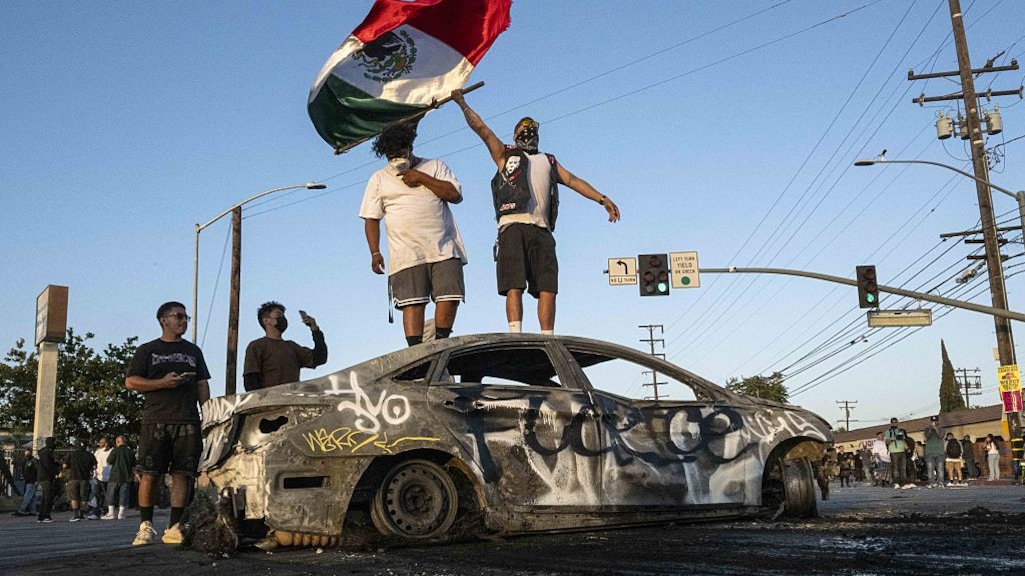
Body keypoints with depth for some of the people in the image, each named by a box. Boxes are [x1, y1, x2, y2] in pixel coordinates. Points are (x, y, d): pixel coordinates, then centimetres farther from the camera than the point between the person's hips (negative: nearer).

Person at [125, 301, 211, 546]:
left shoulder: (193, 351, 22)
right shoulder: (148, 350, 12)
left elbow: (202, 385, 19)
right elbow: (130, 382, 4)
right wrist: (163, 383, -10)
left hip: (188, 422, 2)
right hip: (156, 421, -2)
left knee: (182, 474, -3)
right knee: (150, 474, -4)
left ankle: (174, 528, 0)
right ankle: (146, 526, 6)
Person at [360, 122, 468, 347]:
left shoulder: (435, 166, 15)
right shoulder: (379, 179, 15)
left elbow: (456, 194, 1)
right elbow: (371, 219, 12)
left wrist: (421, 178, -4)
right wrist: (375, 253, 0)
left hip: (444, 249, 1)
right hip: (406, 255, -1)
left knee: (449, 297, -10)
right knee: (413, 303, -12)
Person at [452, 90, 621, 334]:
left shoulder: (548, 161, 33)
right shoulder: (505, 155, 23)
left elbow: (572, 180, 23)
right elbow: (481, 128, 16)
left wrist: (602, 199, 13)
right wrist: (462, 103, 11)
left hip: (542, 230, 4)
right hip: (513, 225, -3)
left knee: (548, 289, -6)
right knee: (514, 286, -15)